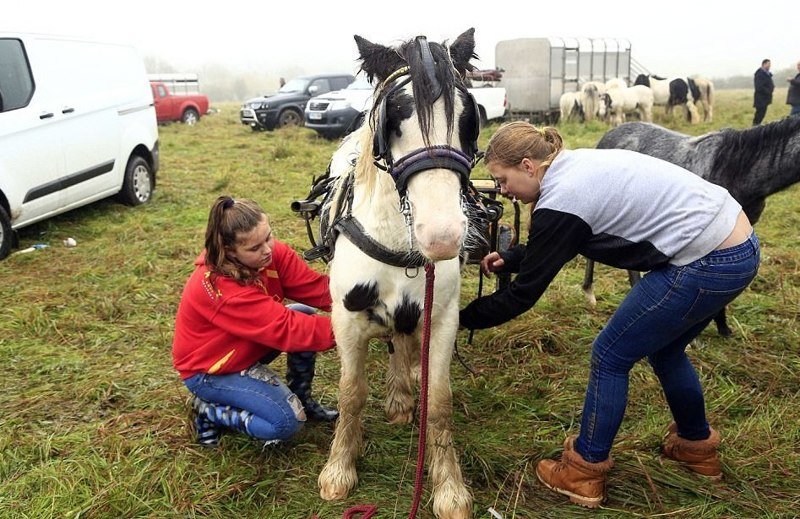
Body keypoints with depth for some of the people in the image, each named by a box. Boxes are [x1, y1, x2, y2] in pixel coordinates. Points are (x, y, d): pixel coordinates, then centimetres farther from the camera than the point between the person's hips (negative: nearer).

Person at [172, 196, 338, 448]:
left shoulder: (271, 252, -16)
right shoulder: (219, 288, -36)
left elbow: (315, 286, -22)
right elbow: (285, 329, -37)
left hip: (246, 350, 8)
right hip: (208, 370, -7)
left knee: (305, 315, -14)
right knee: (286, 422, -21)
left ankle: (303, 400, 5)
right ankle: (207, 410, 2)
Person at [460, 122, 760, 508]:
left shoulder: (560, 202, -18)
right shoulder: (576, 167, 9)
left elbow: (523, 295, -11)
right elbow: (550, 248, 25)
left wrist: (462, 318, 0)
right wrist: (511, 258, 18)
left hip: (708, 265, -10)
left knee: (610, 355, 3)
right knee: (663, 348, 26)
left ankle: (584, 473, 17)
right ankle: (696, 446, 47)